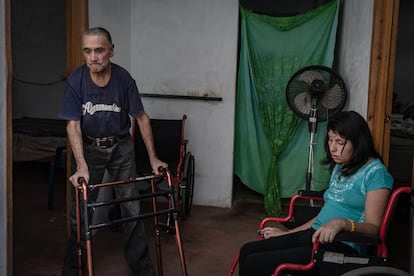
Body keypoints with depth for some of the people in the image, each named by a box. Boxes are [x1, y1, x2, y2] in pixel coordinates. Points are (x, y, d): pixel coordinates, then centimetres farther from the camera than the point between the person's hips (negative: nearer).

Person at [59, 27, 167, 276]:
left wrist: (153, 158, -6)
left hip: (121, 147, 0)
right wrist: (82, 167, -26)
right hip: (89, 148, 0)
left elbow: (142, 118, -7)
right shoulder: (76, 81, -16)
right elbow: (73, 125, -16)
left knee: (132, 208, 4)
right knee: (80, 211, 4)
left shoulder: (124, 79, -15)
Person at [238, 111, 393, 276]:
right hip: (315, 235, 9)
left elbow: (373, 228, -12)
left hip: (342, 246, -9)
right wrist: (289, 233, 21)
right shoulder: (340, 166, 18)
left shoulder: (375, 172, -9)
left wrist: (342, 223, -31)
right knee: (247, 251, -3)